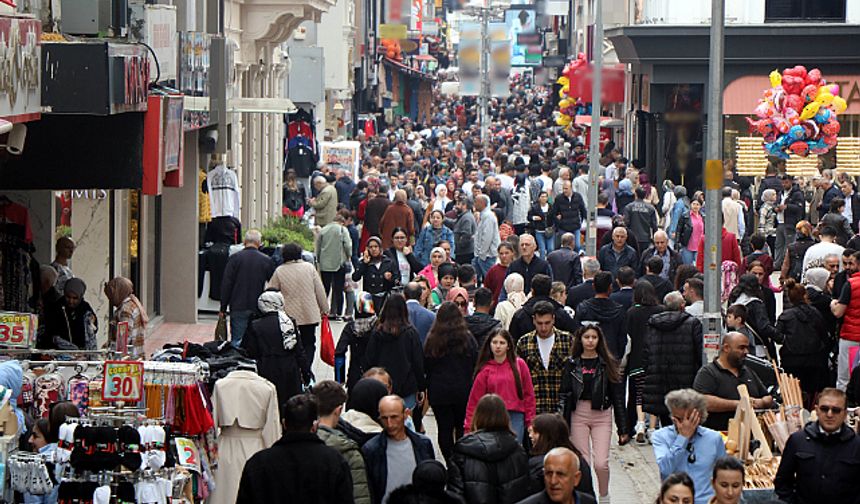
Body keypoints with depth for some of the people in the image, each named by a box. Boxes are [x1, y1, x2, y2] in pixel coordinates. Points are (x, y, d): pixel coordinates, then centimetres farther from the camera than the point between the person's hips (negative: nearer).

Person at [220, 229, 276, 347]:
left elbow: (226, 284, -4)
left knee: (237, 340, 0)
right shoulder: (267, 260, 1)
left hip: (238, 308, -1)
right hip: (259, 309, 1)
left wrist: (223, 308, 1)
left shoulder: (234, 258, -4)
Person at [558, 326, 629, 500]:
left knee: (601, 463, -10)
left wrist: (623, 429, 1)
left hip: (602, 416, -1)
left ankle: (604, 497, 12)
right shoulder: (572, 364, 5)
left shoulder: (608, 364, 4)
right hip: (578, 415, 1)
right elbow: (564, 395, 5)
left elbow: (618, 397, 4)